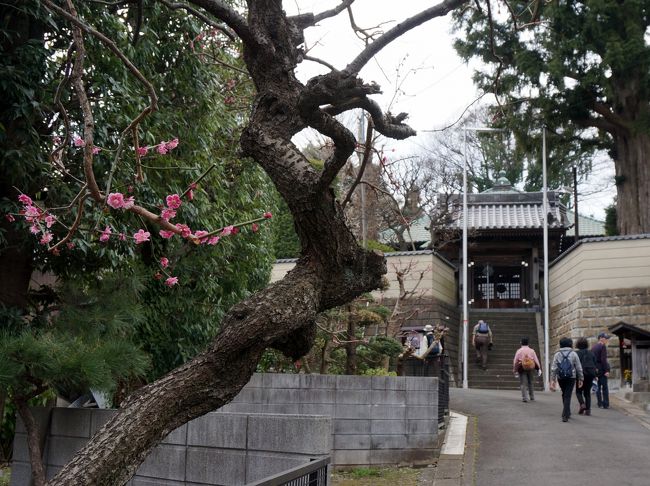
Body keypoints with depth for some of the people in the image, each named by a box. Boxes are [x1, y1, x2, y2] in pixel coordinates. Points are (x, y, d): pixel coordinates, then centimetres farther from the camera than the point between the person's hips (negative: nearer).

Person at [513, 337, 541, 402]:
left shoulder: (519, 351, -1)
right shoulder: (532, 351, 3)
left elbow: (515, 361, -3)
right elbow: (536, 360, -1)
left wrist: (515, 371, 3)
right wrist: (539, 369, 0)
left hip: (522, 369, -2)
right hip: (531, 369, 2)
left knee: (523, 384, -1)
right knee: (531, 383, 15)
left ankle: (525, 397, -9)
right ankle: (532, 396, 20)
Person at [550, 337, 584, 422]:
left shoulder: (557, 354, 1)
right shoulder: (573, 354, -1)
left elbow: (553, 369, -4)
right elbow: (579, 368, -1)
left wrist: (553, 380, -2)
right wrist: (580, 379, 7)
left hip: (561, 378, 2)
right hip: (571, 378, -2)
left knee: (564, 395, 20)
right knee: (567, 396, -1)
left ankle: (567, 413, 32)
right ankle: (565, 415, -10)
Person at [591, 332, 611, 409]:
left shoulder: (593, 347, 12)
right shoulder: (603, 346, -11)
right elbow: (603, 359, -18)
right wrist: (606, 370, -18)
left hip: (595, 370, 7)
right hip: (602, 369, -7)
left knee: (598, 387, 10)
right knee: (605, 387, -2)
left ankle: (600, 404, 11)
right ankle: (606, 404, -4)